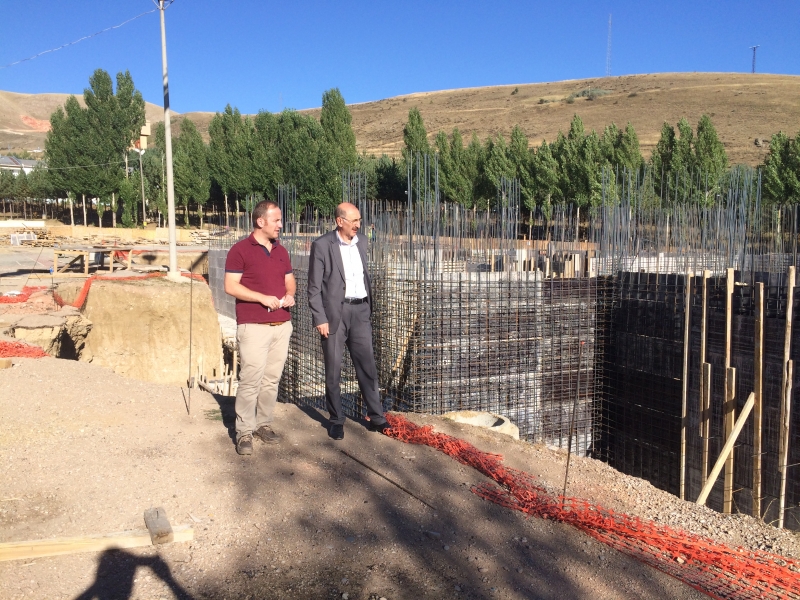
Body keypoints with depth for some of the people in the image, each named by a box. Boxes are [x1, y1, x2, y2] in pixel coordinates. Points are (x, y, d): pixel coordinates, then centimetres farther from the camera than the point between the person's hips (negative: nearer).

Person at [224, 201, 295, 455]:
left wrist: (290, 294, 0)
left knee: (272, 379, 8)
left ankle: (264, 424, 20)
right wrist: (262, 298, -17)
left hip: (282, 325, 6)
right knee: (251, 380, -7)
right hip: (254, 327, -6)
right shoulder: (240, 250, -4)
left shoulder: (281, 251, 15)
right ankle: (244, 432, 3)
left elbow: (289, 280, 22)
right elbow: (230, 286, -9)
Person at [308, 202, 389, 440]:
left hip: (359, 311, 5)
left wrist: (369, 306, 14)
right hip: (334, 313, -4)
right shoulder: (322, 245, -7)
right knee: (333, 370, 6)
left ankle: (376, 417, 17)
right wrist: (320, 318, -13)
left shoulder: (361, 242, 10)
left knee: (367, 366, 8)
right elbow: (314, 287, -8)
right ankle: (336, 421, 19)